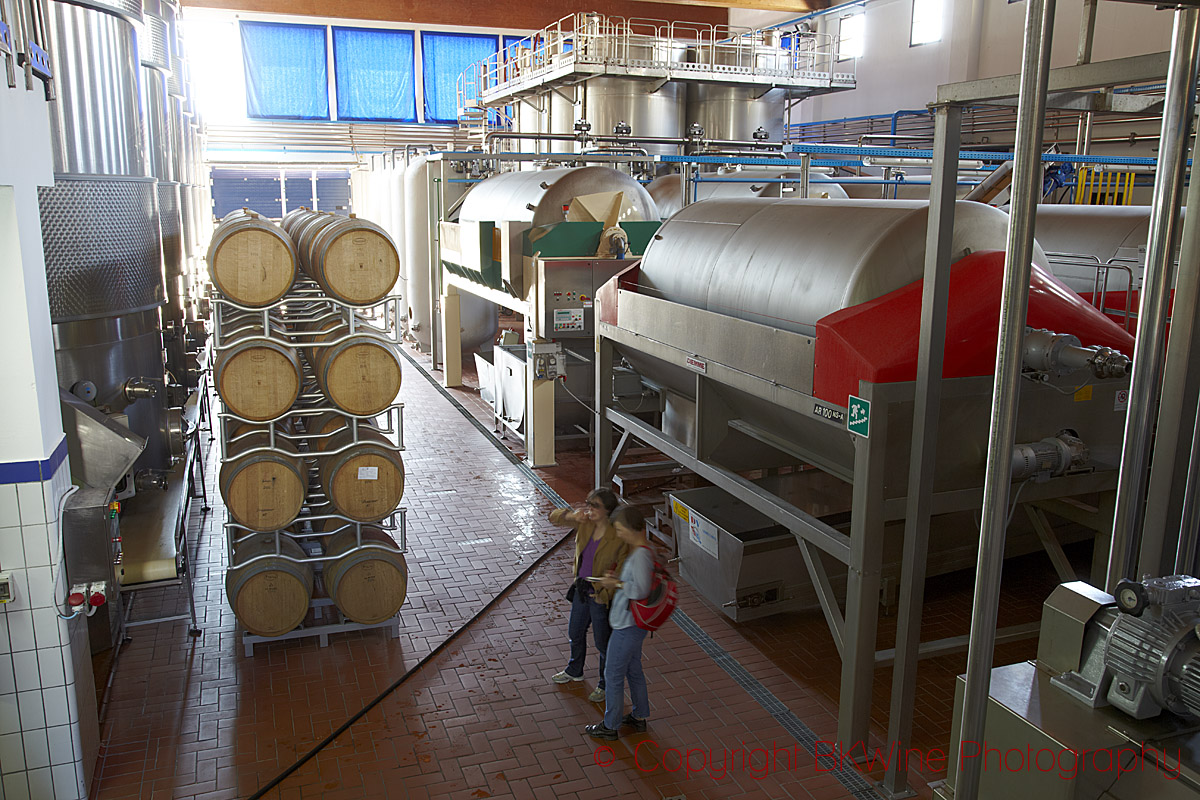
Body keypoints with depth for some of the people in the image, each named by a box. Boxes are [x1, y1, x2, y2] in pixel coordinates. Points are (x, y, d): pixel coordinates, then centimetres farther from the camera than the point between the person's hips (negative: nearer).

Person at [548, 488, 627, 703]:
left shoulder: (619, 536, -24)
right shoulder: (585, 523, -8)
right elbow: (554, 516, -1)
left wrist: (604, 593, -21)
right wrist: (571, 515, -22)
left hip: (601, 596, -7)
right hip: (581, 590, 7)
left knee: (603, 643, 11)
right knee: (575, 633, 26)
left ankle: (606, 685, 34)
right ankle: (575, 671, 52)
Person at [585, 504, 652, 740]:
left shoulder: (641, 555, -26)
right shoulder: (638, 551, 5)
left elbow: (642, 590, -35)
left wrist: (617, 584, -23)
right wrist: (615, 580, 5)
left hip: (628, 626, -10)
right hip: (631, 623, 10)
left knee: (613, 675, 5)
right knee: (633, 670, 23)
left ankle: (610, 726, 20)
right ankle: (639, 717, 38)